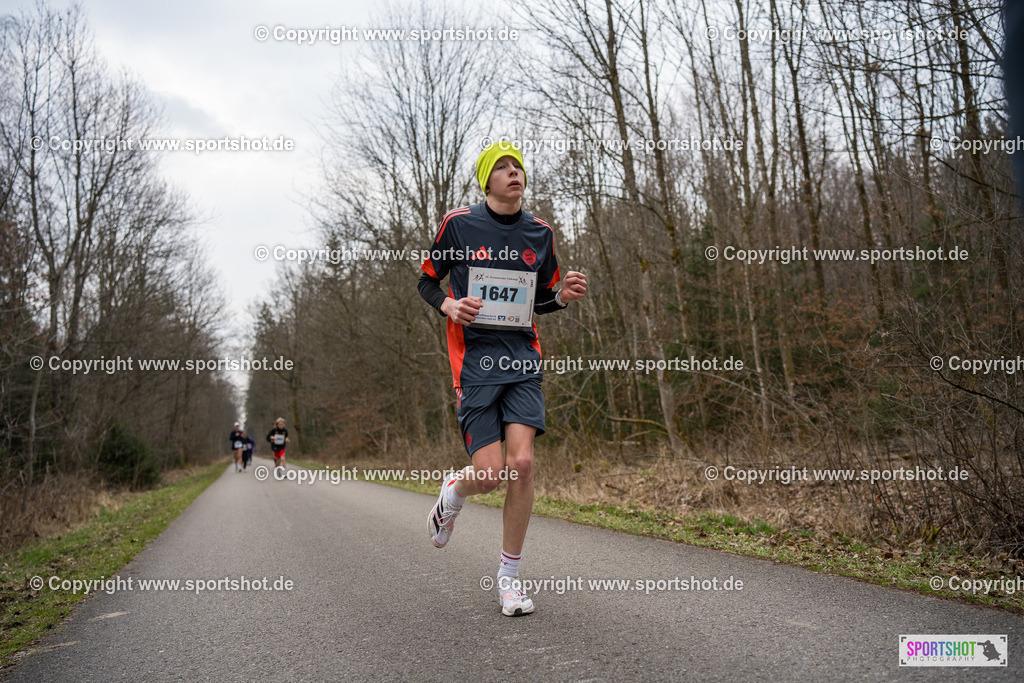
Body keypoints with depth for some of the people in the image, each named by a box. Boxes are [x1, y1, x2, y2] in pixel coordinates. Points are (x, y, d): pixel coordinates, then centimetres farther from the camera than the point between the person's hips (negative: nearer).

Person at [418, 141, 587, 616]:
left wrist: (565, 296, -2)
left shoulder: (540, 233, 11)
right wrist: (449, 307, -11)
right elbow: (427, 281, 9)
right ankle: (452, 493, 29)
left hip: (522, 358, 3)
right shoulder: (458, 224, 1)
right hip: (474, 357, -3)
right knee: (490, 474, -10)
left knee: (522, 463, -11)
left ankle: (509, 576, 7)